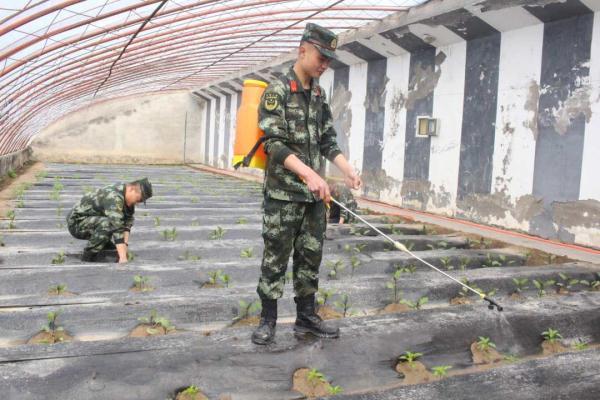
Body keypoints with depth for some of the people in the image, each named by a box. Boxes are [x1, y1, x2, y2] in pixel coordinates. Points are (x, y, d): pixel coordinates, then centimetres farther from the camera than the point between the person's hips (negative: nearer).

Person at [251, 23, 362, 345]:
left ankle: (306, 317, 23)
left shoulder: (319, 95, 12)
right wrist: (309, 173, -29)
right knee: (276, 258, 2)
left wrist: (347, 169, 1)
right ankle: (268, 319, 16)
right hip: (283, 193, -6)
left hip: (314, 195, 6)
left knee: (311, 257, 11)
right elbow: (275, 144, -18)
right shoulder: (277, 90, -9)